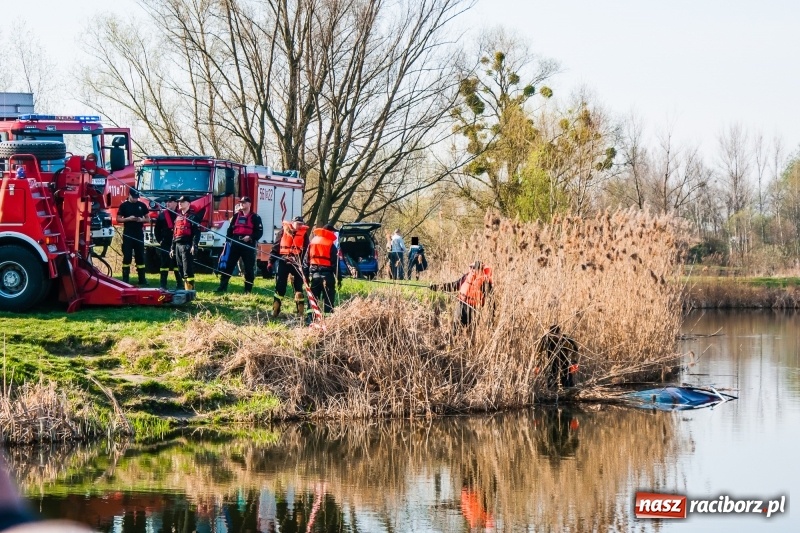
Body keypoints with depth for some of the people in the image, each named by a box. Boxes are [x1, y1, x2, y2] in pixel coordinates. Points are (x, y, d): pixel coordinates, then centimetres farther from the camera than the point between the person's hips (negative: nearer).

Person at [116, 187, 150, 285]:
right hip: (127, 234, -3)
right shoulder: (124, 206, 0)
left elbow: (147, 218, 12)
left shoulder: (142, 205, 8)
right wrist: (128, 218, -16)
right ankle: (125, 279, 0)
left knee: (140, 256, 5)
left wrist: (141, 220, -10)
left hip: (139, 234, 3)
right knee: (127, 256, -3)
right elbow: (118, 219, 0)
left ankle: (142, 279, 9)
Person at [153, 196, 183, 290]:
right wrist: (159, 240, 0)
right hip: (165, 244, 0)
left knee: (177, 264, 5)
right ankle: (163, 285, 3)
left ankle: (179, 284, 11)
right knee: (164, 264, 2)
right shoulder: (162, 214, 5)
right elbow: (157, 229, 8)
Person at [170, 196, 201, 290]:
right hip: (178, 246, 8)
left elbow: (196, 232, -12)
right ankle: (186, 288, 13)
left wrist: (194, 246, -22)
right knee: (181, 270, 8)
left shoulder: (192, 216, -3)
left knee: (188, 269, -13)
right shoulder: (178, 217, 21)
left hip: (187, 246, -8)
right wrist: (172, 248, 20)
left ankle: (190, 291, -14)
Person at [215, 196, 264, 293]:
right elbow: (230, 229, 16)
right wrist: (228, 240, 4)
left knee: (249, 268, 0)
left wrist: (250, 237, -19)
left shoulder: (255, 217, 2)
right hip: (235, 244, 4)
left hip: (248, 246, -4)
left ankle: (248, 290, 6)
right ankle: (222, 286, 5)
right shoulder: (236, 216, 16)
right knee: (228, 265, 1)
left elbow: (259, 232, -4)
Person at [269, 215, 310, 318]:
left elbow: (306, 251, 4)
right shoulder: (283, 231, 4)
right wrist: (271, 261, 3)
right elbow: (275, 247, 7)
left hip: (297, 263, 0)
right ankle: (275, 311, 5)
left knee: (298, 286, 3)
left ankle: (301, 312, 7)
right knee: (280, 286, 1)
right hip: (283, 261, 0)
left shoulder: (304, 234, 4)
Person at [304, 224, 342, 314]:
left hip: (314, 275, 5)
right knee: (328, 300, -1)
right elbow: (335, 263, -8)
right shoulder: (331, 245, -6)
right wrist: (339, 278, -4)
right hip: (327, 275, -5)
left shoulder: (312, 243, 10)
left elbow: (306, 260, 12)